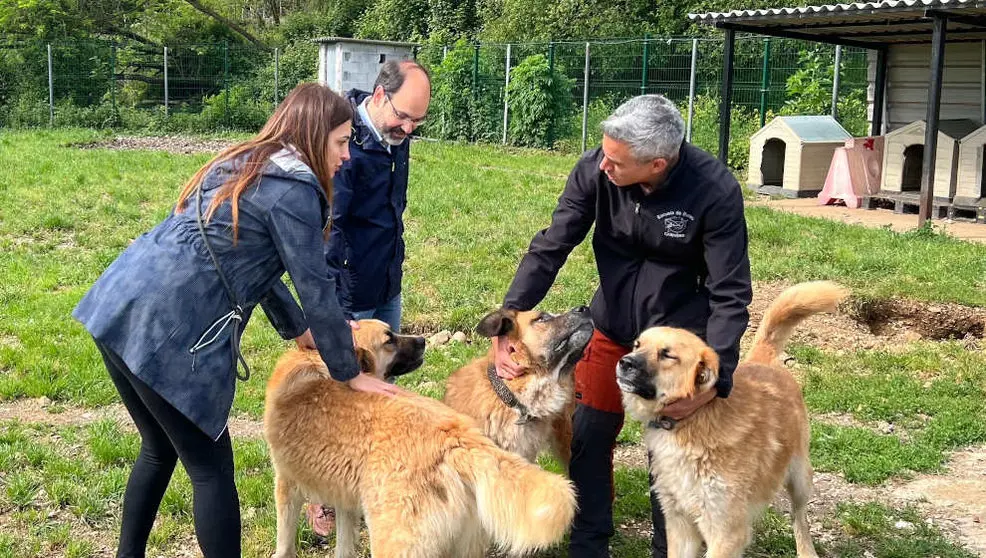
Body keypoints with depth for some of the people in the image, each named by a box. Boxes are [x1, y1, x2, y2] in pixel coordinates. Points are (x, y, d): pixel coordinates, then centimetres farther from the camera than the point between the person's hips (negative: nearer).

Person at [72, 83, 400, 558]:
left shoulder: (244, 165, 20)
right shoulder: (293, 188, -8)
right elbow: (316, 288, -5)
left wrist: (296, 329, 36)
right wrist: (349, 373, 6)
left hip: (115, 308, 9)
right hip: (164, 333, -9)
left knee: (161, 447, 23)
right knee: (210, 467, 4)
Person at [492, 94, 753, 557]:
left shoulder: (716, 192, -26)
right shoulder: (594, 170, -19)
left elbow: (730, 293, -21)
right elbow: (550, 248, -14)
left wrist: (714, 378, -29)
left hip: (679, 332, -3)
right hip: (611, 324, 3)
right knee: (588, 436, 8)